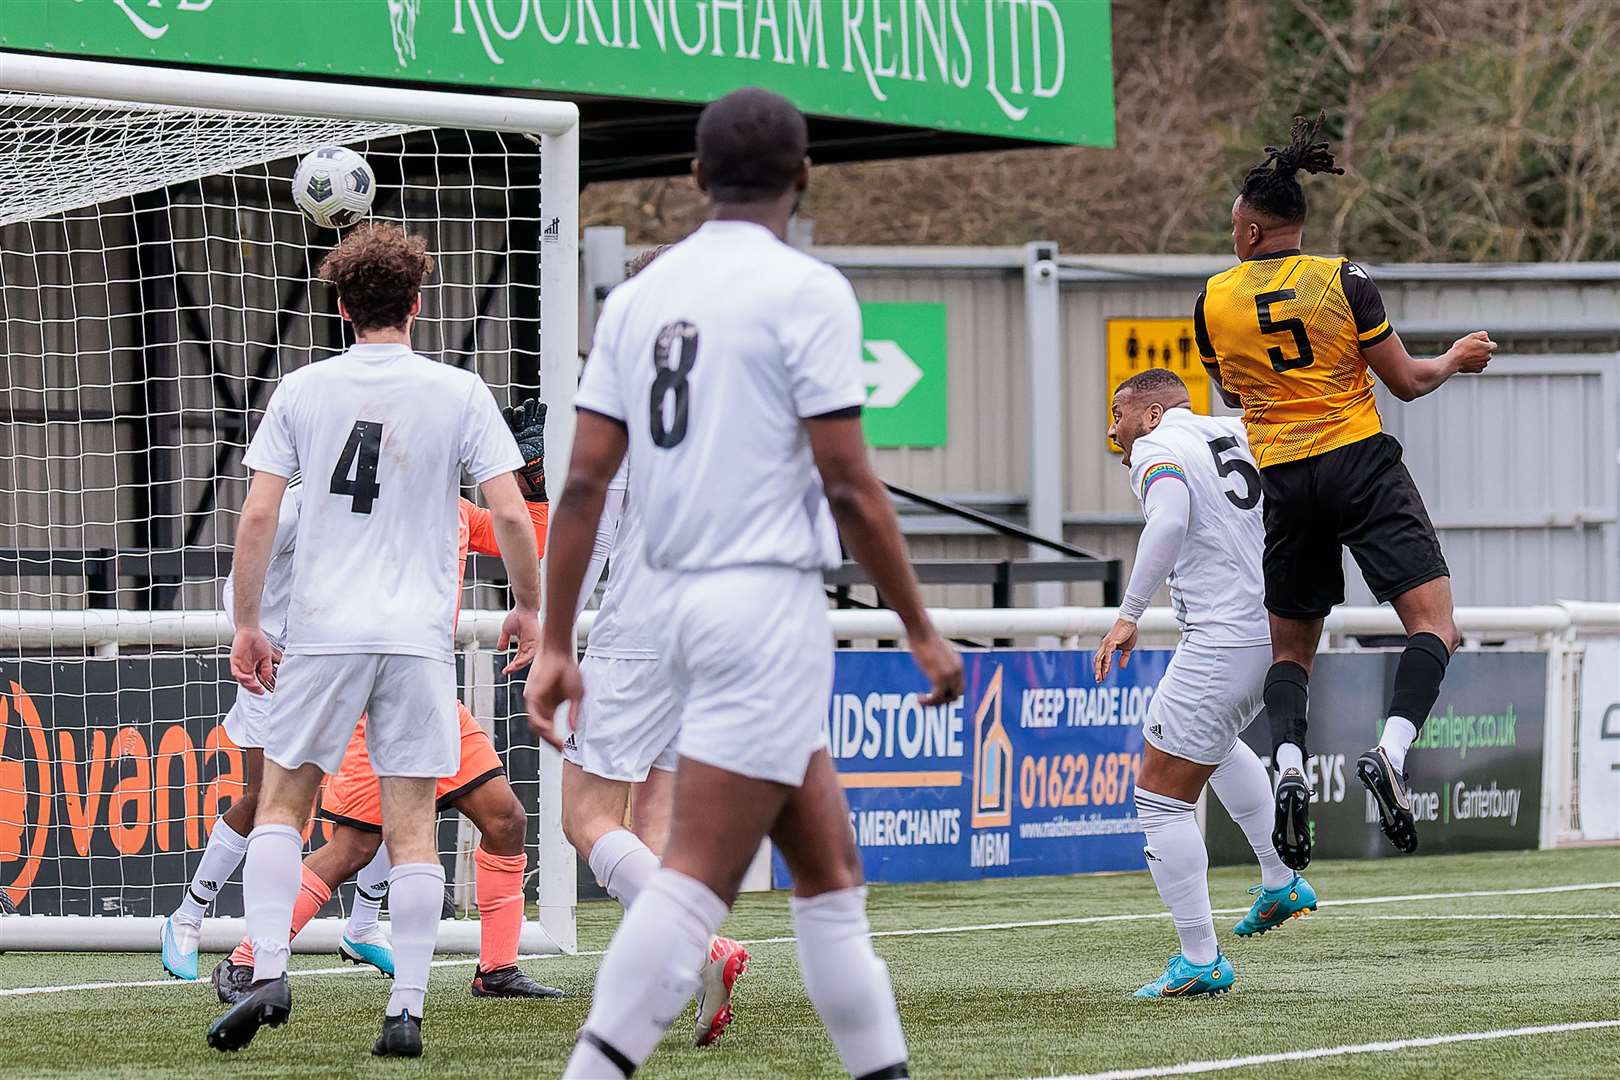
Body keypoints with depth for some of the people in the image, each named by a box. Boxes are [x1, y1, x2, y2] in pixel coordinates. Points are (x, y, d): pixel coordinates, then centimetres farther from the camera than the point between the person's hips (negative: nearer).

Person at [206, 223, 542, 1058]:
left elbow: (258, 515, -1)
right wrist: (529, 609, 11)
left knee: (282, 801, 12)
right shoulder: (459, 393, 1)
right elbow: (510, 514, -3)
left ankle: (268, 970, -4)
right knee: (412, 826, 3)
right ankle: (407, 1009, -1)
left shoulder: (302, 391, 3)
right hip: (420, 635, 0)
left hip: (324, 631, 0)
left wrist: (246, 624, 6)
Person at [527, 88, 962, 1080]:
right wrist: (923, 631, -3)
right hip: (771, 599, -8)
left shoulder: (640, 295, 9)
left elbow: (585, 482, 7)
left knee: (832, 873, 14)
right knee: (698, 884, -10)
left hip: (683, 600, 8)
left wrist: (558, 645, 10)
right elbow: (850, 488, -12)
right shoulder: (806, 291, -9)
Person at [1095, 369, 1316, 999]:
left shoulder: (1157, 450, -6)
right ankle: (1281, 882, 34)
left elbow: (1169, 522, -25)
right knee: (1216, 740, 37)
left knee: (1162, 798, 0)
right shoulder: (1237, 434, 16)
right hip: (1282, 632, 9)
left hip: (1223, 638, -9)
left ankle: (1200, 961, -1)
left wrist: (1129, 614, -22)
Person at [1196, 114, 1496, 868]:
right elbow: (1406, 382, 1)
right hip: (1362, 465, -3)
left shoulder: (1213, 304, 3)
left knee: (1291, 646, 15)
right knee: (1434, 626, -4)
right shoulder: (1343, 282, -5)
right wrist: (1456, 359, 20)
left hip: (1283, 482, 3)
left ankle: (1288, 765, -10)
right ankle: (1391, 750, -28)